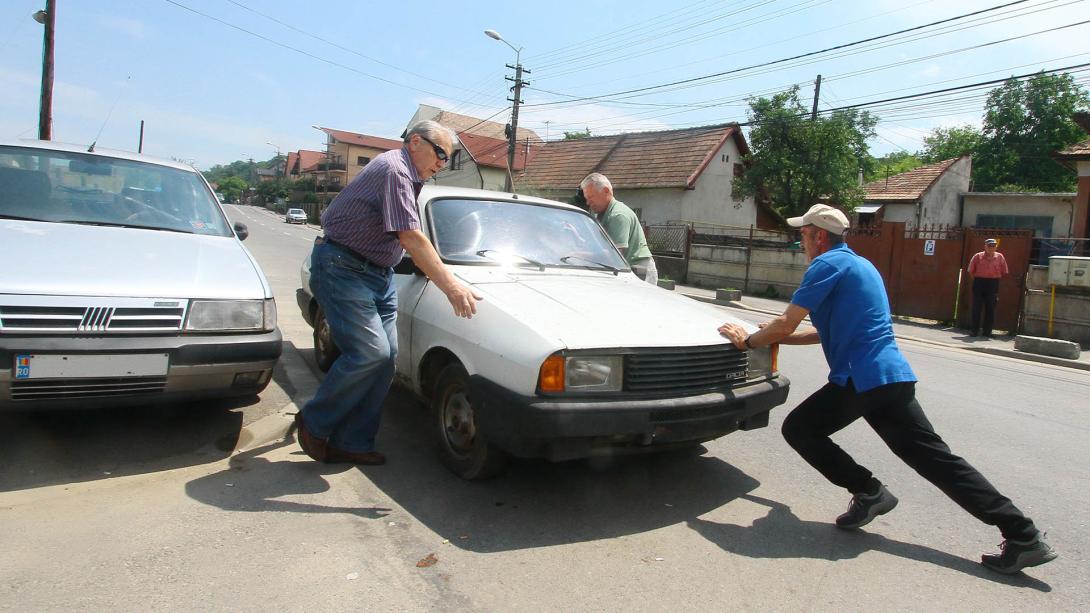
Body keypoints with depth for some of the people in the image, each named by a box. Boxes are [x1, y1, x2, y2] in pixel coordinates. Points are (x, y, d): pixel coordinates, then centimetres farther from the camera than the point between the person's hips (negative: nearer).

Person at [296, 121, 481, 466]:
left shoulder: (408, 177, 15)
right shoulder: (394, 169, -16)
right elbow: (411, 238, -25)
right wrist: (451, 287, -28)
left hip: (377, 275, 10)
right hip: (342, 268, -10)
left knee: (386, 357, 1)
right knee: (370, 353, -18)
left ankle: (350, 443, 8)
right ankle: (314, 423, 3)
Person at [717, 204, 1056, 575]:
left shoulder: (827, 265, -6)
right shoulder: (859, 264, 24)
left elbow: (786, 324, -10)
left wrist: (749, 340, 7)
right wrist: (778, 337, 30)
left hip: (862, 378, -9)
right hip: (895, 376, 9)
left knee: (798, 429, 4)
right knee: (936, 459, 8)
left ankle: (867, 491, 3)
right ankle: (1023, 536, 7)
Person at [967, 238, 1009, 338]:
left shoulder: (1000, 257, 5)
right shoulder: (978, 256, 2)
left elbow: (1004, 272, 9)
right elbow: (971, 271, 6)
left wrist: (995, 279, 6)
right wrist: (977, 280, 2)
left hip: (993, 284, 1)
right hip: (979, 283, -1)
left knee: (990, 309, 2)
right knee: (976, 308, -1)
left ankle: (987, 332, 9)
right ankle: (975, 331, 5)